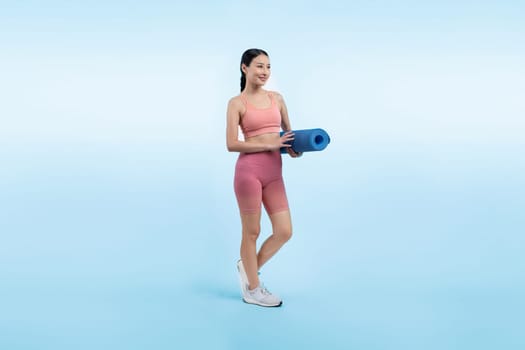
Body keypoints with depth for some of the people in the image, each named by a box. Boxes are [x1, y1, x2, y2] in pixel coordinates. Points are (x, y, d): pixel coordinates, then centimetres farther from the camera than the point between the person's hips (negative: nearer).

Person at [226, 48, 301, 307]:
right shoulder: (237, 103, -3)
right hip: (249, 170, -5)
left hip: (274, 172, 6)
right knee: (252, 232, 5)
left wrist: (293, 148, 0)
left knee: (284, 231, 4)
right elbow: (231, 144, -10)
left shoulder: (277, 98, 13)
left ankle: (248, 266, 29)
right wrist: (270, 144, -16)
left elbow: (289, 131, 22)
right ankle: (252, 290, 21)